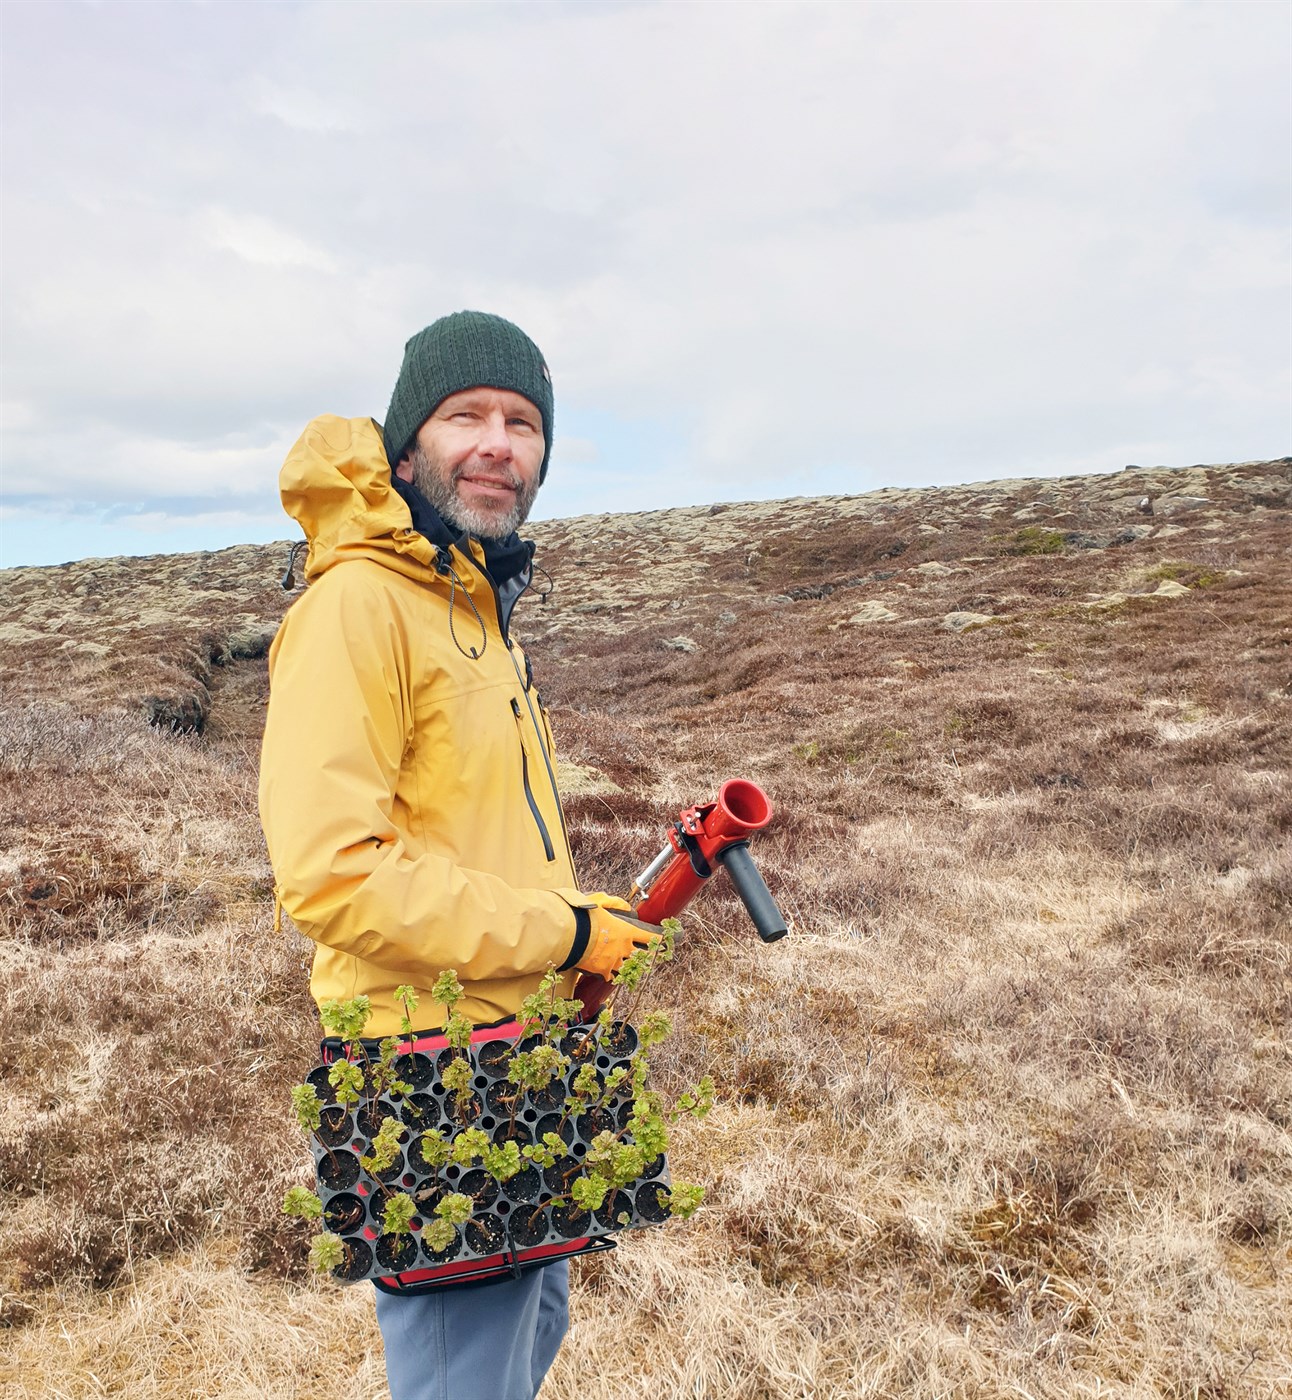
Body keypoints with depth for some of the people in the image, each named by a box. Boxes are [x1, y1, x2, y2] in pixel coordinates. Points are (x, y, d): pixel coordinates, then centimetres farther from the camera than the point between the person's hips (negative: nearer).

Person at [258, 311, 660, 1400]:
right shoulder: (357, 604, -18)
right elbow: (330, 871, -26)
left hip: (526, 1056, 10)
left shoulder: (481, 610, 14)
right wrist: (562, 935, -18)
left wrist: (591, 924, 9)